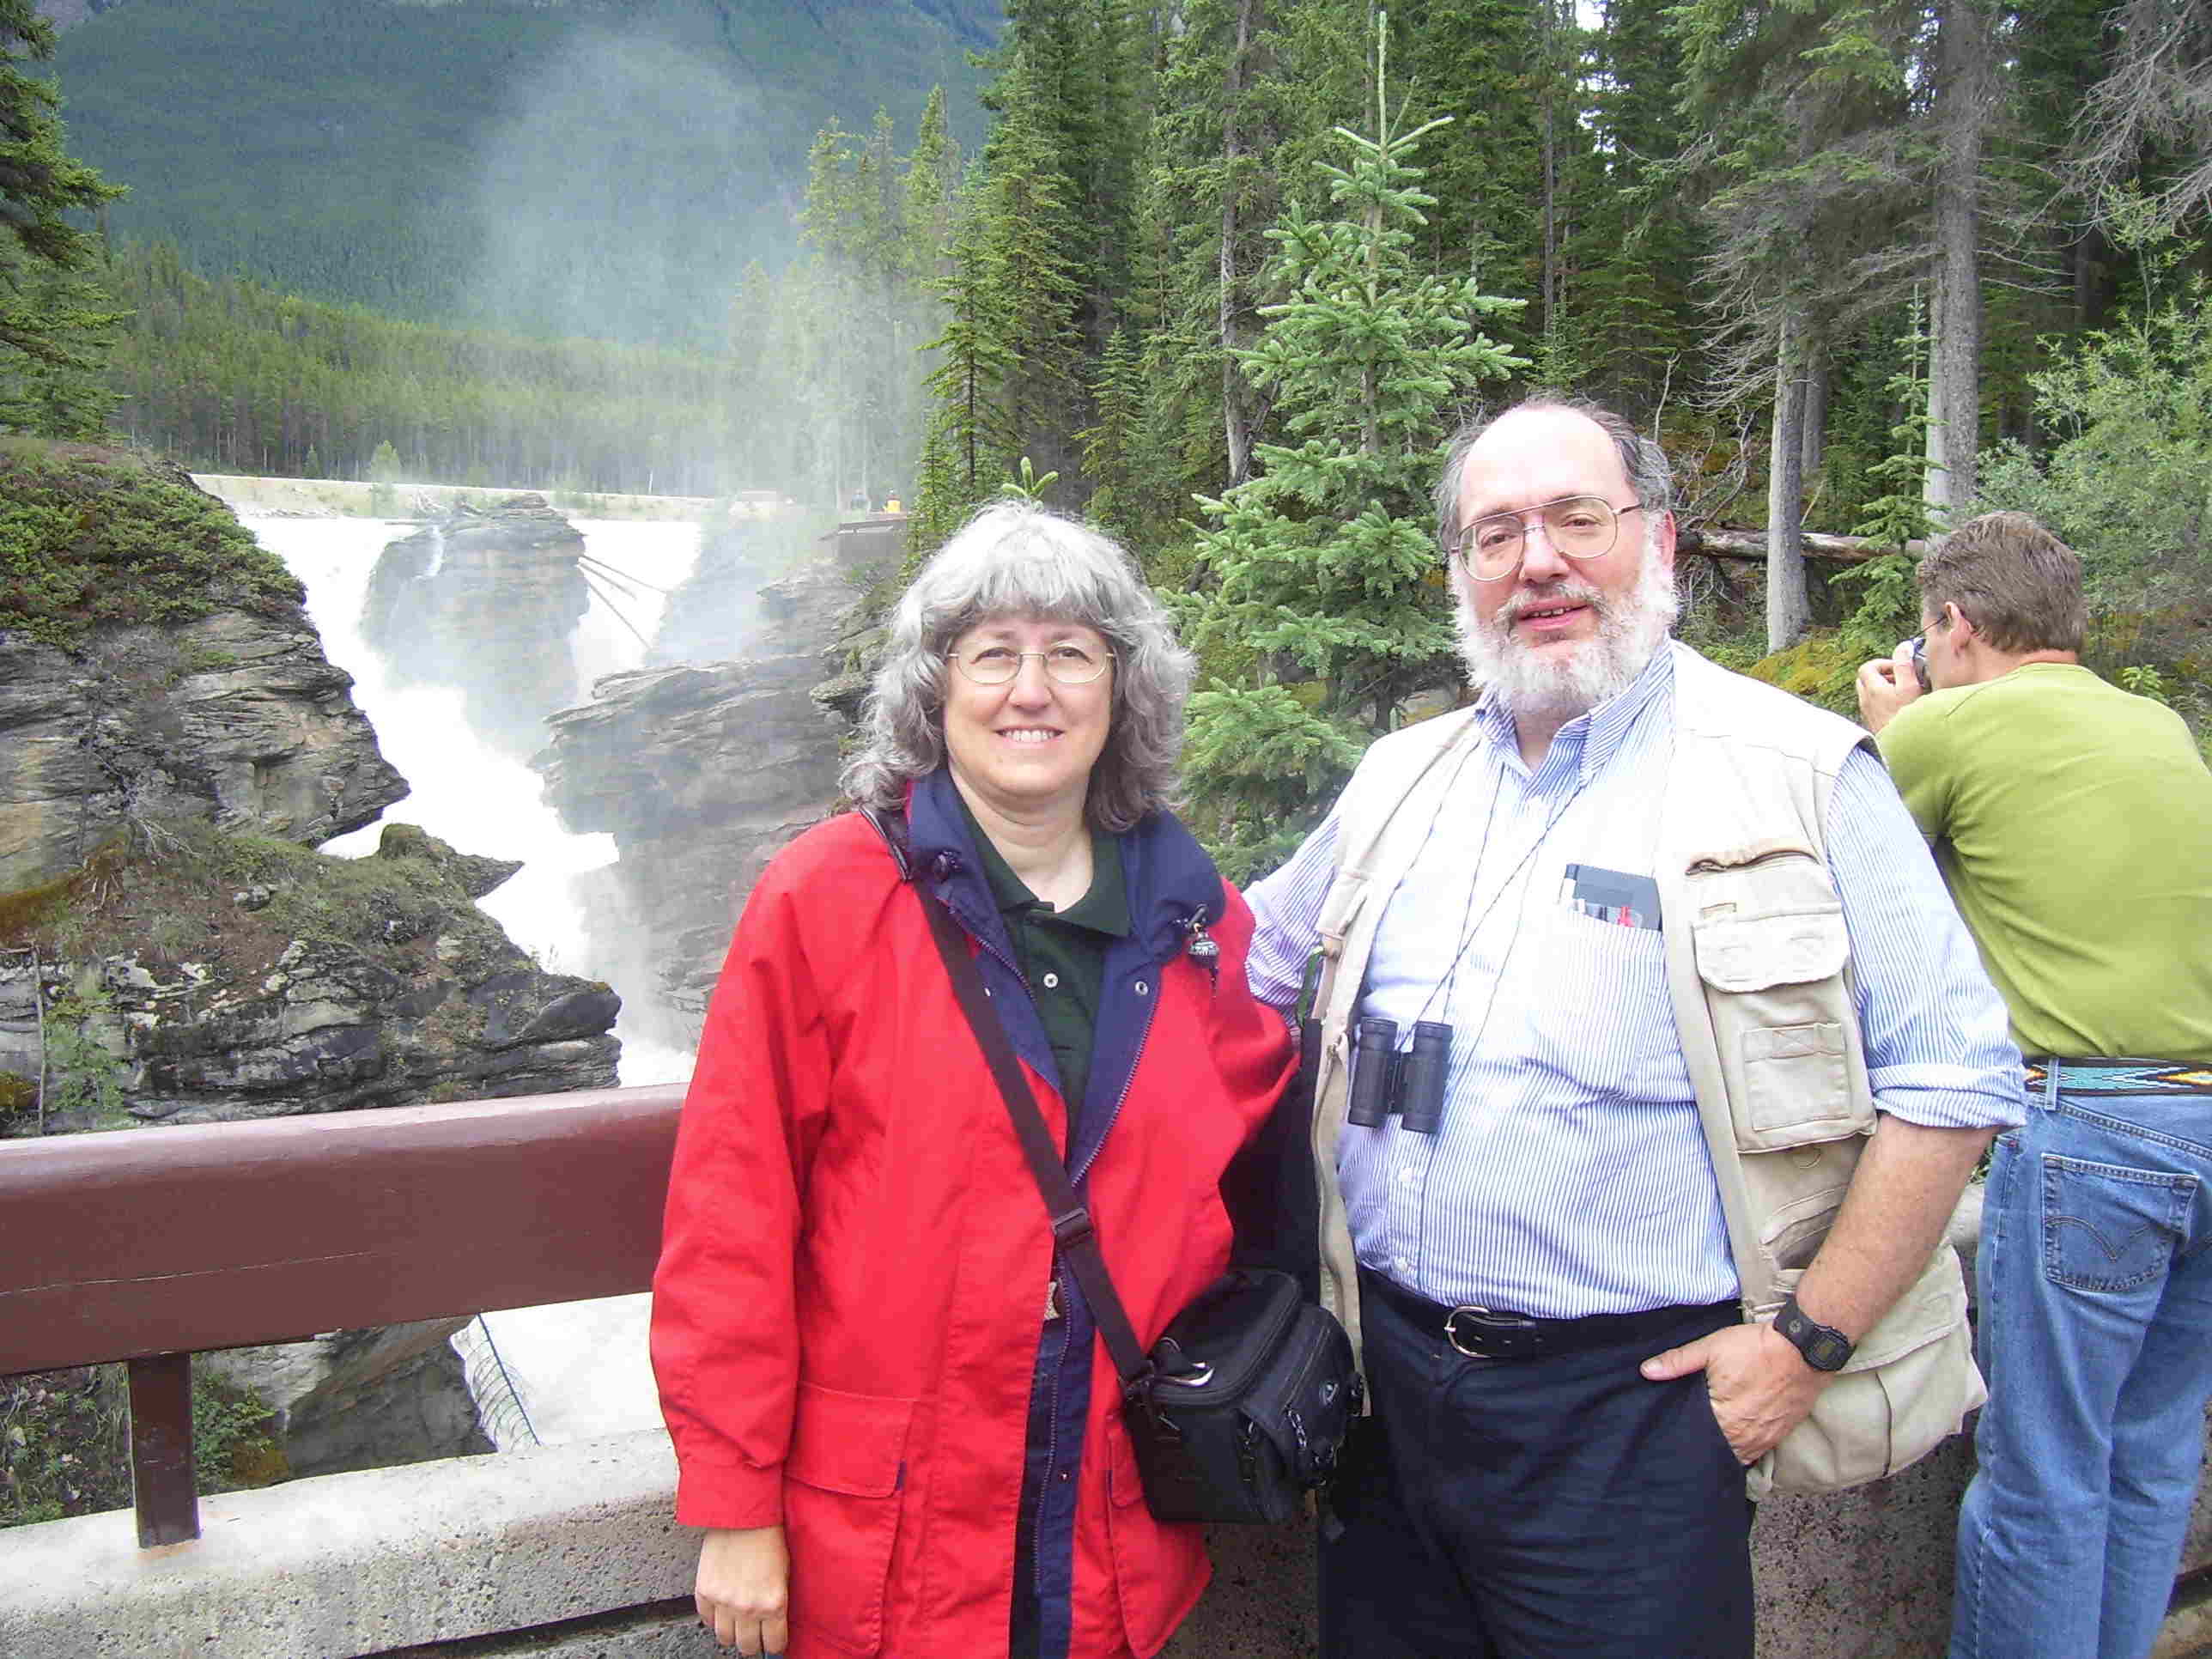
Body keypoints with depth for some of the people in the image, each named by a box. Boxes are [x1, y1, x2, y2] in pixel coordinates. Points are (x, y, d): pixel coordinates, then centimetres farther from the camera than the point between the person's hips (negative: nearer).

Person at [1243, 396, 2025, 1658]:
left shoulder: (1800, 776, -8)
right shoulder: (1402, 777, 7)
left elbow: (1954, 1077, -9)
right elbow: (1254, 955, 21)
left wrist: (1812, 1340, -12)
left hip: (1633, 1400, -4)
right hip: (1389, 1373, 5)